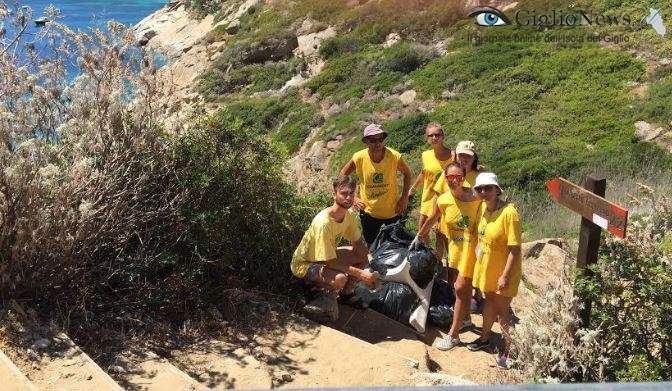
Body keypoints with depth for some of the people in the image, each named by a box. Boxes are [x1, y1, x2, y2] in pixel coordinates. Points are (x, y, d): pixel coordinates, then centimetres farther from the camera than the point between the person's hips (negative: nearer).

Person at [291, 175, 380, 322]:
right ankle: (330, 296, 0)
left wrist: (370, 270, -16)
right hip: (305, 264, -8)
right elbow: (330, 262, -30)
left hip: (328, 256, 8)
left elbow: (358, 244, 1)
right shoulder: (323, 223, -35)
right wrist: (360, 273, -29)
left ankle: (346, 294, 14)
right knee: (340, 278, -35)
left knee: (363, 257, -3)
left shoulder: (349, 216, -11)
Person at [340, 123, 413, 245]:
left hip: (392, 211, 0)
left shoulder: (394, 156, -20)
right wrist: (353, 198, -7)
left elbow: (407, 173, 1)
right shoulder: (359, 158, -18)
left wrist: (405, 197, -5)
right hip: (369, 212, 0)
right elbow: (342, 177, -1)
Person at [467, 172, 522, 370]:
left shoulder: (509, 212, -27)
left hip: (503, 270, -7)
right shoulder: (483, 207, -4)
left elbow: (515, 249, -24)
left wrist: (505, 275, -23)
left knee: (501, 309, 3)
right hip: (486, 266, 7)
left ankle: (509, 350, 18)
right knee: (489, 301, 24)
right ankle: (485, 337, 42)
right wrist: (478, 251, 12)